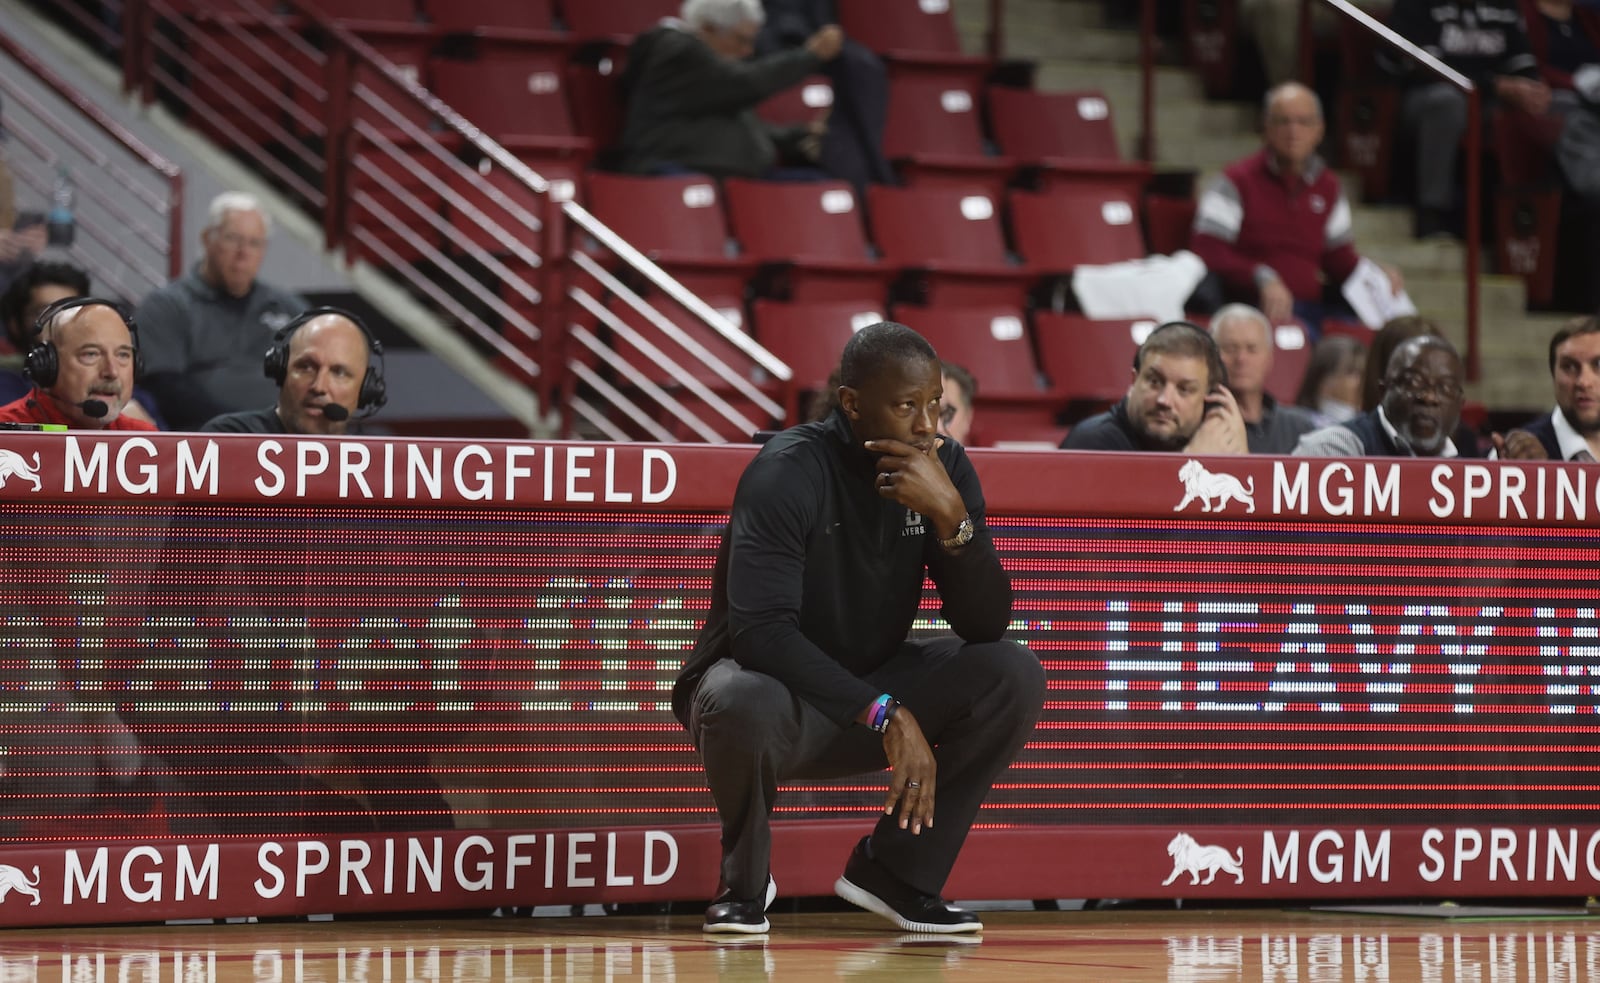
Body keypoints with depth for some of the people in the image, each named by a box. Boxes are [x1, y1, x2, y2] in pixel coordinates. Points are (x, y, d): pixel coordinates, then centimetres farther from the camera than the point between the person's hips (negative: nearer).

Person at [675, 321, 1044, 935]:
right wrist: (885, 715, -38)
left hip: (872, 685, 5)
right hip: (775, 682, -5)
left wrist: (951, 517, -31)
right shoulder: (789, 472, -23)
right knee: (742, 704, -40)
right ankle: (744, 879, -7)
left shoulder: (945, 468, -7)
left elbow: (987, 625, -14)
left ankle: (895, 870, -3)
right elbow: (761, 630, -32)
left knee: (1014, 675, -18)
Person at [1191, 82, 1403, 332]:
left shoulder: (1328, 186, 19)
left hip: (1314, 306, 5)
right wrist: (1262, 279, -23)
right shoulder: (1238, 181, 2)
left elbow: (1339, 258, 24)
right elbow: (1206, 252, -9)